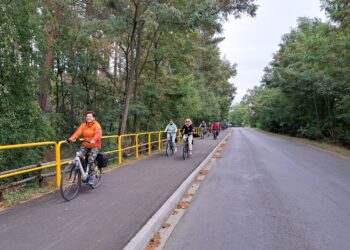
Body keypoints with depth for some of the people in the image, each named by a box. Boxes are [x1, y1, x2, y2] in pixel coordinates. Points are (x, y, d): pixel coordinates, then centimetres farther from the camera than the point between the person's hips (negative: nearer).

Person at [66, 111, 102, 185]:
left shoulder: (96, 125, -12)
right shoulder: (83, 125, 2)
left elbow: (98, 134, -29)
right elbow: (78, 132, -12)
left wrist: (93, 140, -48)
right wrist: (71, 139, -29)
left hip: (95, 146, -4)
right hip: (85, 145, 5)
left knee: (91, 160, -19)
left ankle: (90, 177, 1)